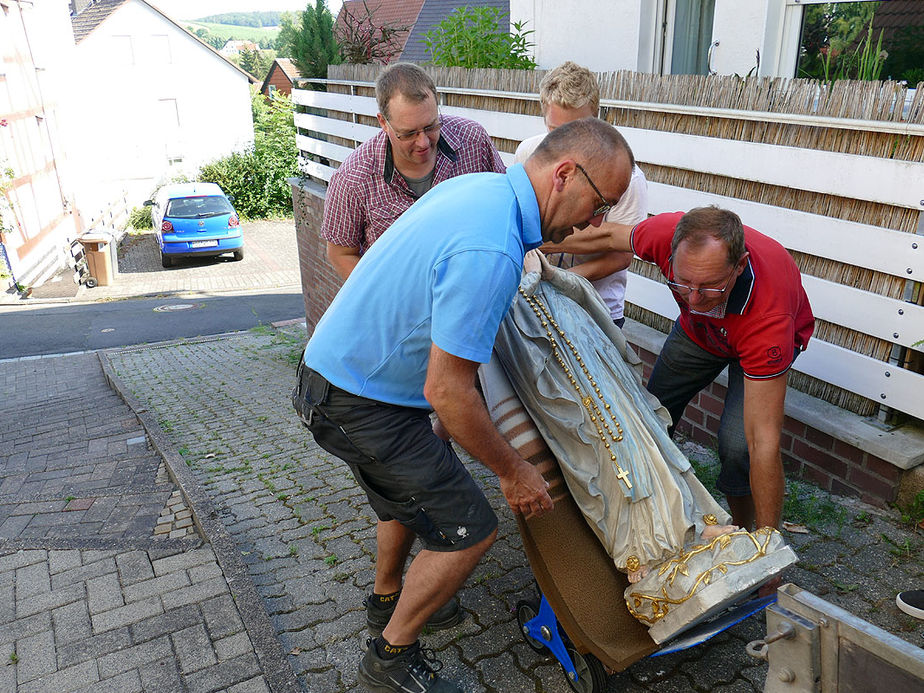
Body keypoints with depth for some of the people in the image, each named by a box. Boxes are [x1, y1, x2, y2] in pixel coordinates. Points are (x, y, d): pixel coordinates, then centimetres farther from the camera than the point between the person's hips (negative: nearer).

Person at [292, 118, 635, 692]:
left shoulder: (480, 186, 1)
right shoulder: (491, 252, -31)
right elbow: (446, 391, -28)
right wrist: (514, 471, -14)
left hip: (340, 364, 10)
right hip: (361, 401, -10)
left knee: (413, 488, 30)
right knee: (468, 529, -1)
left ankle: (389, 594, 55)